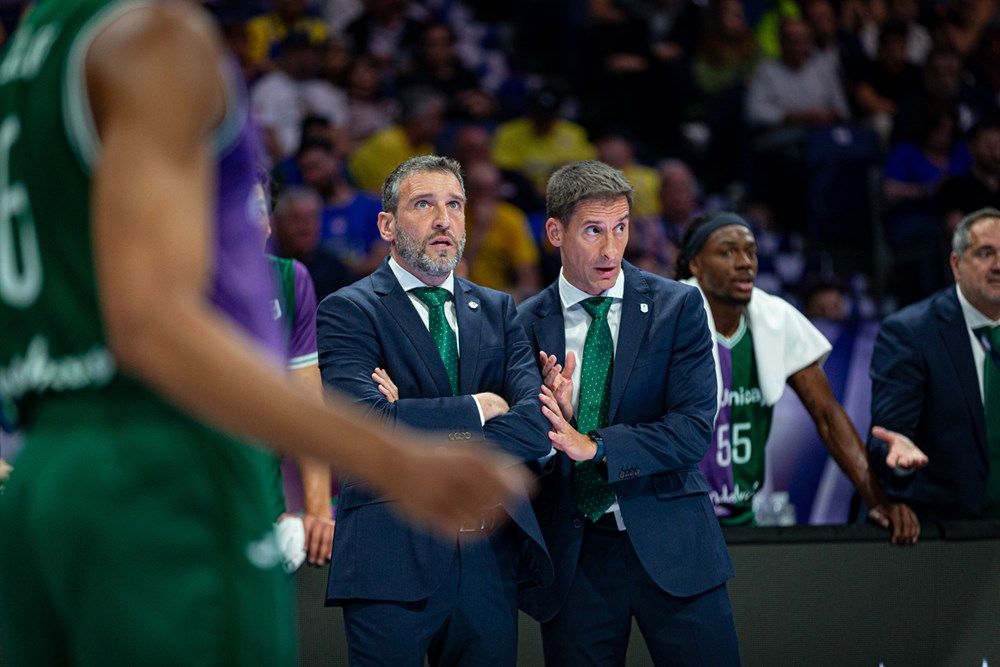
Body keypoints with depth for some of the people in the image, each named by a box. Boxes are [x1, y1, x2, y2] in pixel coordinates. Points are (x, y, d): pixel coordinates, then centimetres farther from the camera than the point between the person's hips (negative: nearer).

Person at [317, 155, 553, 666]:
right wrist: (476, 410, -8)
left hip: (490, 559, 5)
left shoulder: (497, 311, 15)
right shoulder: (347, 312, 0)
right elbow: (366, 423, -17)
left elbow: (541, 421, -1)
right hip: (392, 560, -5)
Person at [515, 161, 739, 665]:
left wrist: (592, 446, -17)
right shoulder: (524, 326, 3)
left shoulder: (677, 307, 0)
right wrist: (550, 415, -18)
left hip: (668, 546, -1)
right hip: (573, 558, 1)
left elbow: (694, 430, -9)